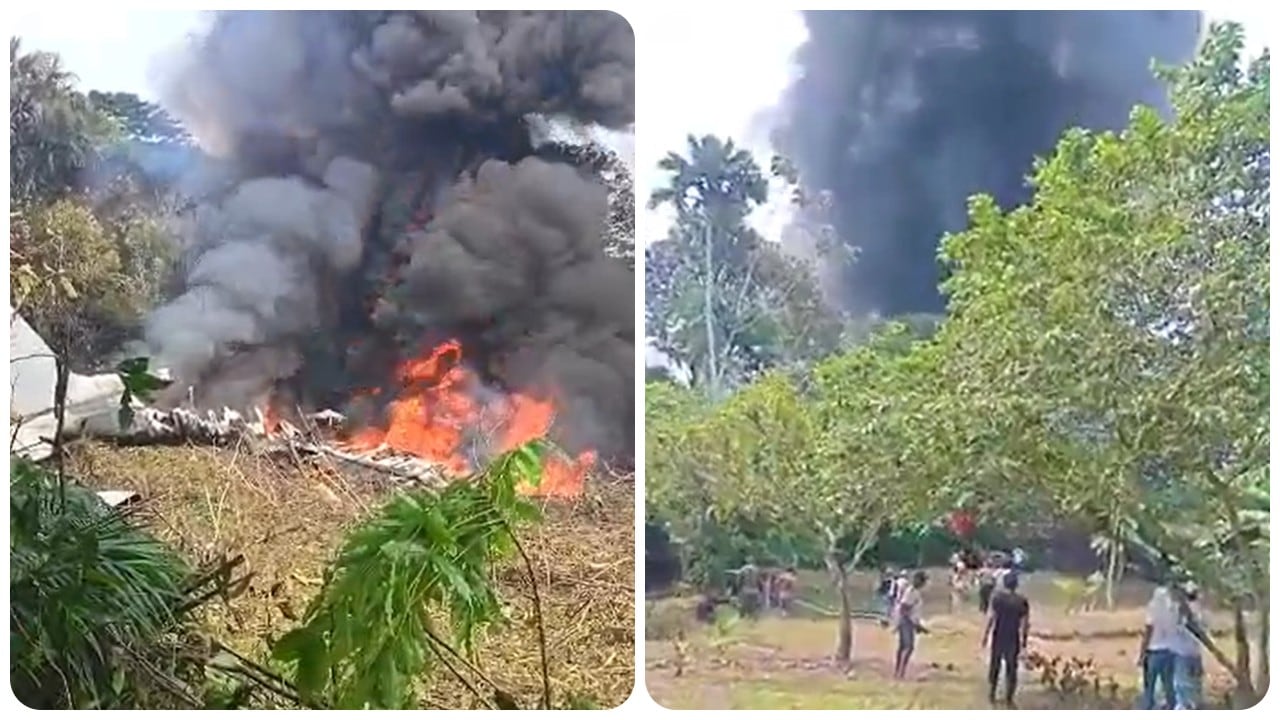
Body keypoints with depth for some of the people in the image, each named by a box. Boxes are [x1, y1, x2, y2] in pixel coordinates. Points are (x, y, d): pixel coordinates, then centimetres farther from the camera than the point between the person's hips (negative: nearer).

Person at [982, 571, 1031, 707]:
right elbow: (1025, 623, -5)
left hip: (998, 638, 0)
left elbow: (992, 617, -11)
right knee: (1011, 668, 11)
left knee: (994, 665, 15)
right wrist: (1024, 639, 5)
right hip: (1013, 639, 0)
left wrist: (986, 634, -2)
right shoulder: (1022, 601, -6)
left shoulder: (997, 598, -10)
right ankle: (1008, 698, 14)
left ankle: (991, 694, 22)